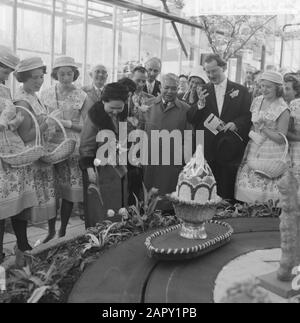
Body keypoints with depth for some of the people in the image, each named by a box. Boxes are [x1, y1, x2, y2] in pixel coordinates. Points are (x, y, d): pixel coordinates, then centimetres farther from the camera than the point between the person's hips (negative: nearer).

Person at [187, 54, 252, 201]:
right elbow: (191, 120, 3)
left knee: (228, 194, 5)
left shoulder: (241, 90, 4)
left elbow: (249, 116, 3)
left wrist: (236, 123, -16)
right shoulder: (203, 91, 8)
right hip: (207, 152, 1)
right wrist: (200, 104, -14)